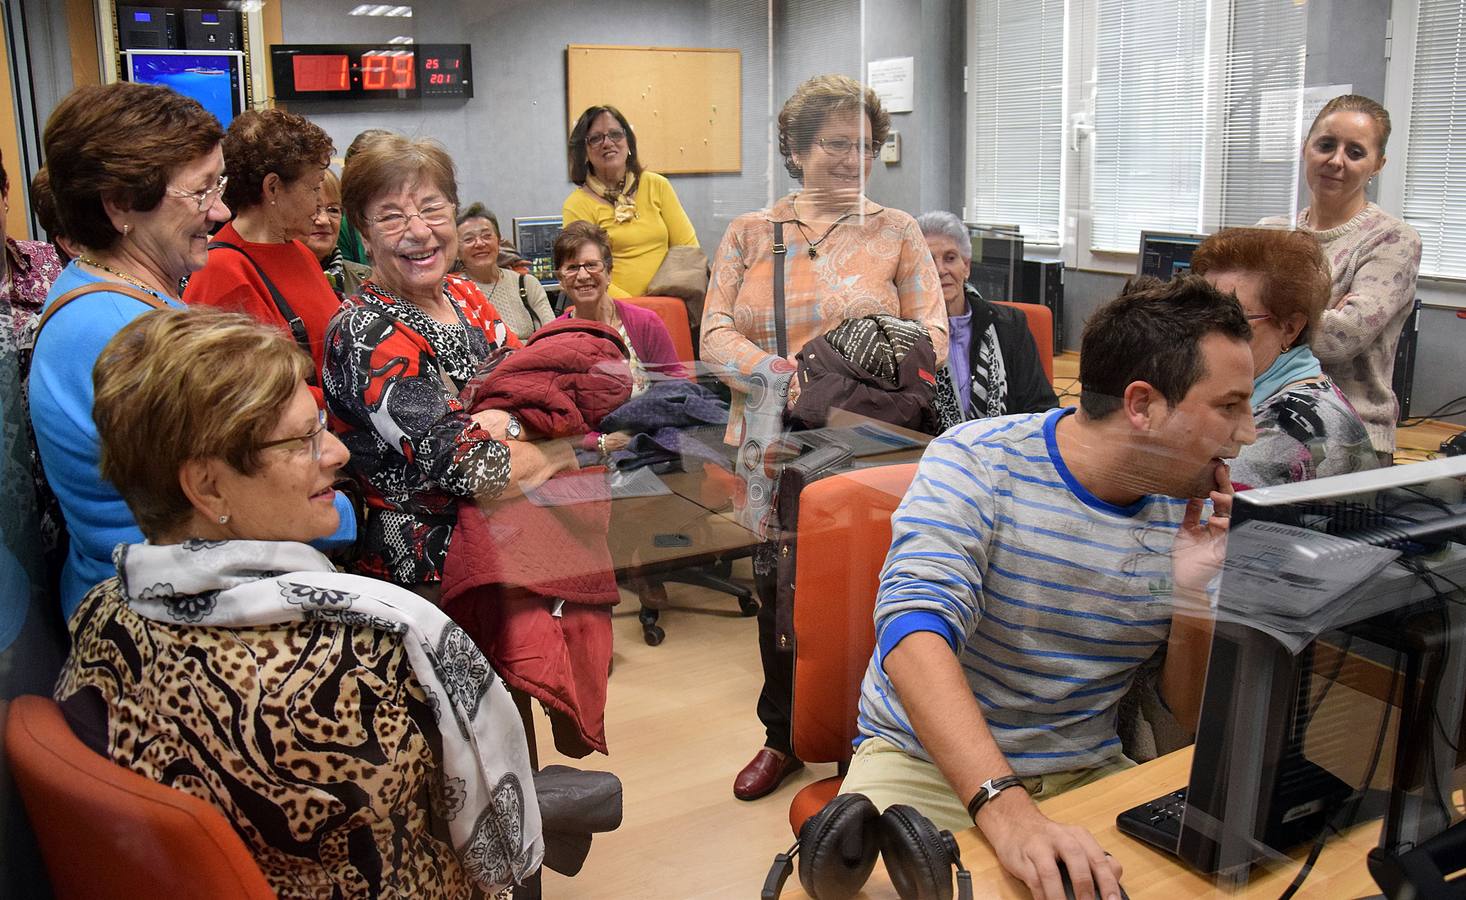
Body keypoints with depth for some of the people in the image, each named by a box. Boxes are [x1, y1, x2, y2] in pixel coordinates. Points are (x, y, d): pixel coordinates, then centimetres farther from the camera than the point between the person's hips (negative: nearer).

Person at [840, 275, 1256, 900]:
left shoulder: (1189, 513, 0)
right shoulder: (976, 462, -15)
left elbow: (1192, 716, 6)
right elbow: (914, 633, -30)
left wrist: (1194, 596, -13)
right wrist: (1005, 809, -43)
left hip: (1089, 773, 4)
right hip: (926, 761, -3)